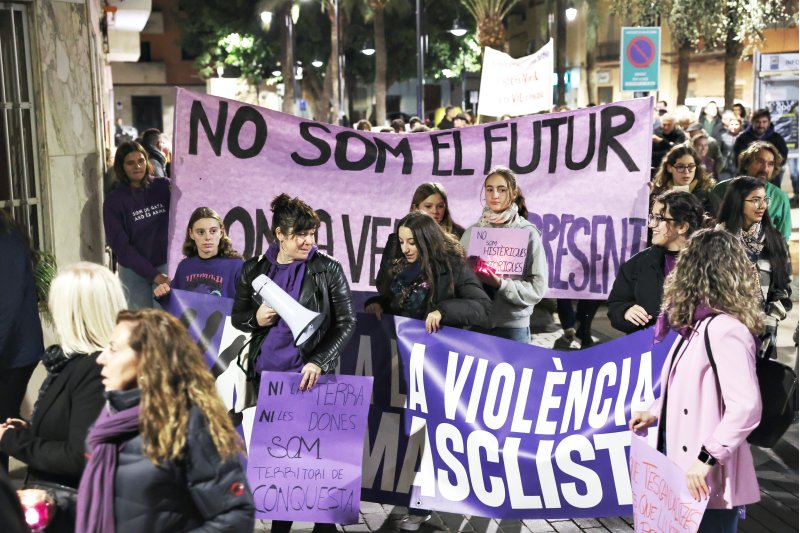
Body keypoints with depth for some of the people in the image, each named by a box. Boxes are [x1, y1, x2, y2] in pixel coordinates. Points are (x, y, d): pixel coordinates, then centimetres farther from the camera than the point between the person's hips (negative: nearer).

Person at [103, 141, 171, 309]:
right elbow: (120, 245, -7)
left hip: (165, 265, 1)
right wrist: (153, 275, -13)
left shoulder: (163, 187, 2)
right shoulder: (114, 201, -3)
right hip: (134, 271, -1)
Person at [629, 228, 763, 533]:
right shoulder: (698, 324, 7)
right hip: (683, 468, 9)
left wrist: (708, 458, -27)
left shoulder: (725, 329, -21)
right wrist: (655, 412, 14)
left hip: (707, 480, -9)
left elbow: (746, 407, -27)